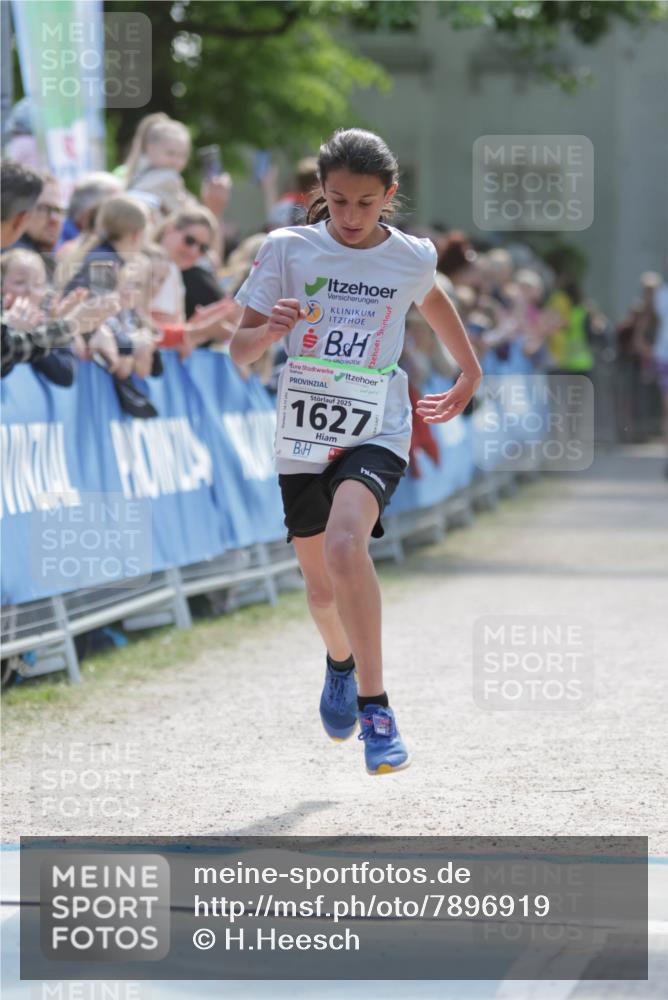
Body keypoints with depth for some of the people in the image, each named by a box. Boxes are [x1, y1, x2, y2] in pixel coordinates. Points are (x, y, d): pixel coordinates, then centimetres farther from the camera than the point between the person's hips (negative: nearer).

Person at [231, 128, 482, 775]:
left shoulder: (410, 259, -2)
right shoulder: (287, 250, -5)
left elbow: (432, 302, 23)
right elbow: (238, 351, -3)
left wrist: (470, 372, 32)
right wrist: (271, 331, -25)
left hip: (377, 433, -2)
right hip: (303, 433, 2)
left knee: (344, 541, -30)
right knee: (320, 584, 14)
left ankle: (374, 704, -22)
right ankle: (339, 663, 51)